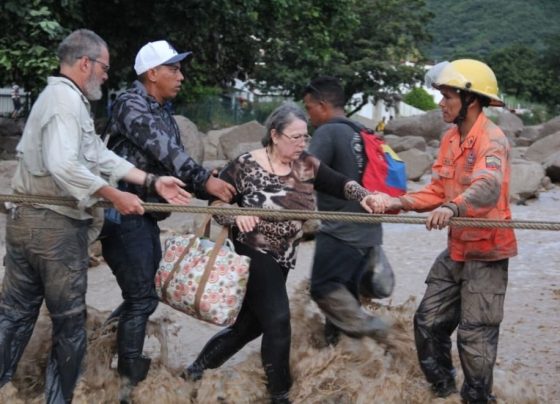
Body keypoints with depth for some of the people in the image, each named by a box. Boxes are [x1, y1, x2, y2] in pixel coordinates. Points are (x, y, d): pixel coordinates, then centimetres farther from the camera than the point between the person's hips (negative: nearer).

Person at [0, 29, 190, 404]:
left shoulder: (65, 98, 17)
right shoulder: (66, 98, -15)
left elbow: (101, 155, 14)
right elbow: (63, 166, -29)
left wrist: (152, 181, 9)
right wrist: (115, 197, -21)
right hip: (55, 225, -10)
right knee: (69, 321, 5)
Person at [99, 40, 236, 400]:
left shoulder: (165, 116, 15)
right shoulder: (131, 103, -12)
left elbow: (175, 160, 12)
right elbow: (162, 151, -23)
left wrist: (213, 192, 1)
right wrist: (205, 180, -25)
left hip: (146, 214, 9)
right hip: (123, 212, -9)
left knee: (146, 292, 14)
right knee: (141, 298, -6)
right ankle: (128, 383, 4)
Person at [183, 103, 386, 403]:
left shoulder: (306, 165, -1)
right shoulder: (246, 166, -13)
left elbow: (339, 184, -9)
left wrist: (363, 196, -28)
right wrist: (236, 216, -27)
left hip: (281, 259, 6)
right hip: (252, 254, -6)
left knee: (252, 322, 13)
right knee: (278, 320, -13)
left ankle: (198, 368, 33)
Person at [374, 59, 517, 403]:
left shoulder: (492, 139, -21)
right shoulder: (451, 138, 7)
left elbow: (488, 188, -39)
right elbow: (438, 191, 6)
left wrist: (453, 208, -57)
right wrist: (400, 203, -9)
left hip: (486, 252, -8)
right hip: (456, 249, 8)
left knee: (475, 336, -1)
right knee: (429, 321, 14)